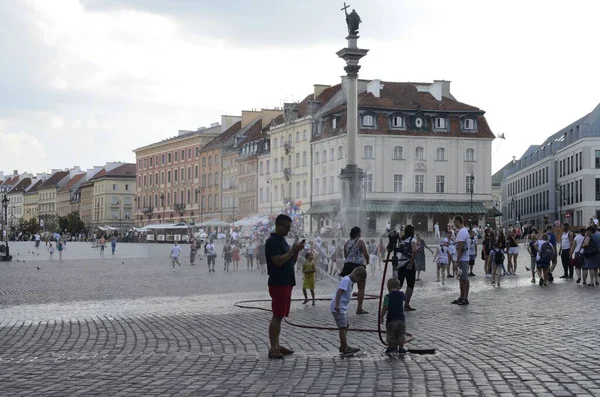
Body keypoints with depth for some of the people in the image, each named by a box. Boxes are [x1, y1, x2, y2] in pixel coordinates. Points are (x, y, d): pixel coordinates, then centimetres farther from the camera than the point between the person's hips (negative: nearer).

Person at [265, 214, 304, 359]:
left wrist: (296, 251, 5)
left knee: (279, 316, 12)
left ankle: (277, 346, 17)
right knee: (277, 316, -9)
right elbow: (278, 261, -23)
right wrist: (292, 250, -15)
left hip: (286, 283, 10)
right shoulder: (272, 241, -13)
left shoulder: (282, 241, 17)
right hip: (278, 284, -10)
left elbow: (291, 261, 21)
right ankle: (273, 349, -8)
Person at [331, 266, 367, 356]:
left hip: (342, 308, 11)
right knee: (343, 327, -9)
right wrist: (337, 305, -30)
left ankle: (343, 347, 25)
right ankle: (345, 349, -8)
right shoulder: (346, 280, -16)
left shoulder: (350, 281, 15)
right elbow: (339, 291, -25)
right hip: (338, 308, -11)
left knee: (345, 326, 17)